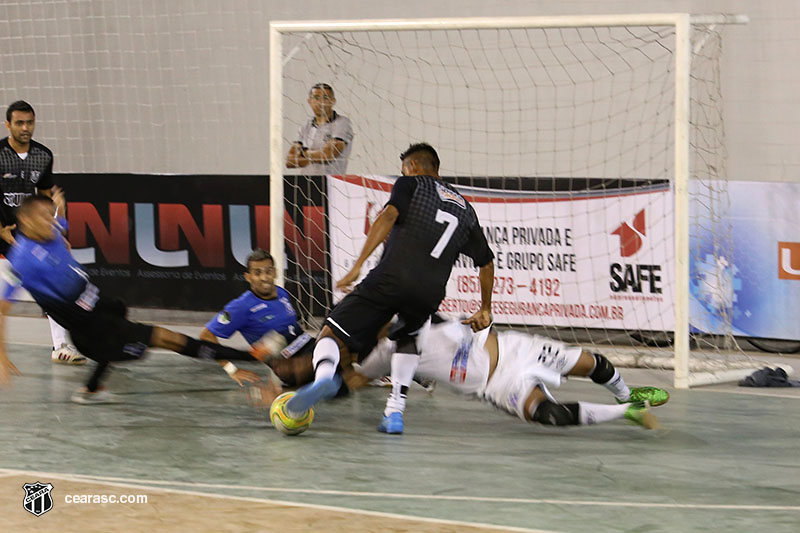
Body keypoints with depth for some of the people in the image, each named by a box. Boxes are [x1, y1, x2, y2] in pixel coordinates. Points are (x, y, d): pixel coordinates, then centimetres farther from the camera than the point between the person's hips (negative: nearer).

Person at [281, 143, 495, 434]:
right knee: (406, 339, 34)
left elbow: (389, 216, -5)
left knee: (331, 335, -1)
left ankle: (324, 374, -37)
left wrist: (358, 264, -12)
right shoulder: (464, 208, 28)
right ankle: (395, 412, 16)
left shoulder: (411, 184, 16)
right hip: (430, 292, 4)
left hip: (390, 278, -4)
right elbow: (487, 263, 33)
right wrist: (485, 309, 45)